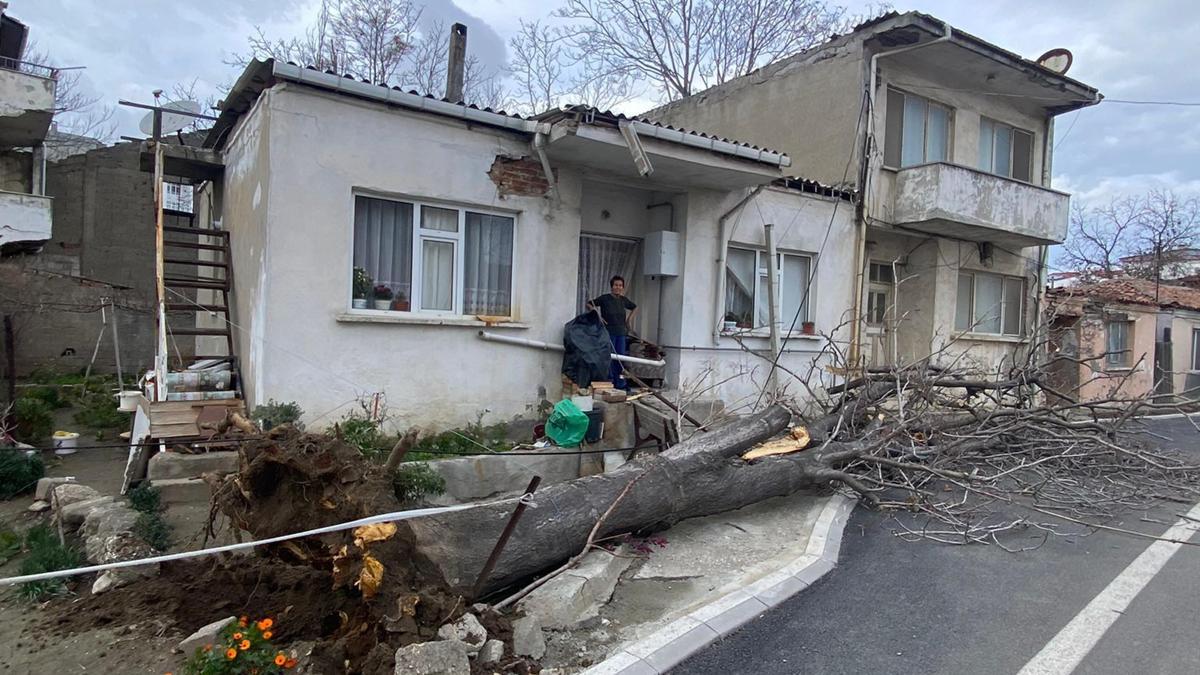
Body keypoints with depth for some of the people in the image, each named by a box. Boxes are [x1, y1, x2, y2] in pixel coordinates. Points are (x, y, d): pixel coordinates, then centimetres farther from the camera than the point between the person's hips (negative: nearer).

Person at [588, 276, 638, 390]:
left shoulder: (624, 300, 9)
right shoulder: (605, 298, -6)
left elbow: (635, 308, 27)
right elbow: (589, 304, -2)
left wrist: (629, 319, 14)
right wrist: (598, 316, -10)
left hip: (621, 333, 5)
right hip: (609, 333, -5)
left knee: (620, 359, 8)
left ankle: (620, 384, 14)